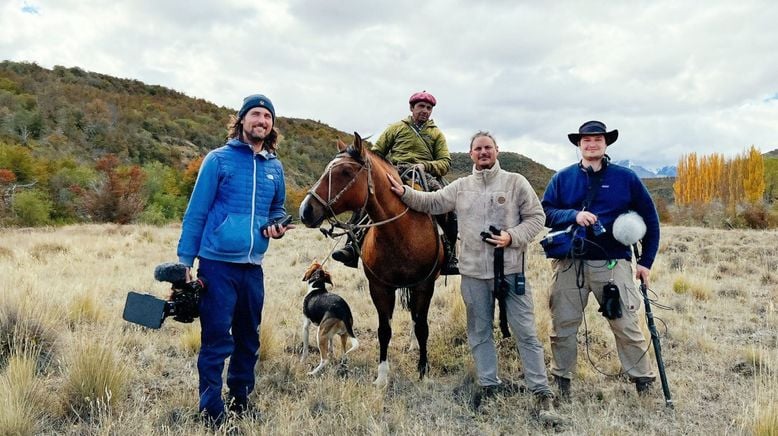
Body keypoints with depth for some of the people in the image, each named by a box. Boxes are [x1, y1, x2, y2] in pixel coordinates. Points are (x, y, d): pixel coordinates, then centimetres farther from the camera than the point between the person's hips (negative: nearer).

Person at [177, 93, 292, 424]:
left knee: (248, 340, 15)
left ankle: (240, 402, 32)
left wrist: (276, 225, 1)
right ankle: (211, 413, 12)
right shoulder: (219, 159, -4)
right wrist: (185, 261, -8)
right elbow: (196, 212, -4)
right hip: (217, 264, -5)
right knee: (216, 341, -1)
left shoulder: (275, 167, 10)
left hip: (253, 267, 5)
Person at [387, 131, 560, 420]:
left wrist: (512, 237, -15)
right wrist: (404, 193, 1)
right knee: (479, 332, 12)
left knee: (525, 331, 2)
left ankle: (541, 391, 12)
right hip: (474, 272, 3)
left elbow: (536, 217, -1)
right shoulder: (460, 187, 9)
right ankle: (489, 384, 27)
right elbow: (431, 203, 14)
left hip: (511, 269, -3)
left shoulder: (515, 182, 0)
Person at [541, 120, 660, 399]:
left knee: (626, 326, 2)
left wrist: (646, 262, 6)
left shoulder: (626, 178, 5)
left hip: (613, 263, -1)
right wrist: (573, 215, -18)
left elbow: (650, 220, 10)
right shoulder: (562, 178, 7)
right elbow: (545, 212, 1)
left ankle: (643, 382, 18)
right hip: (569, 263, 1)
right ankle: (561, 381, 23)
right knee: (563, 325, 8)